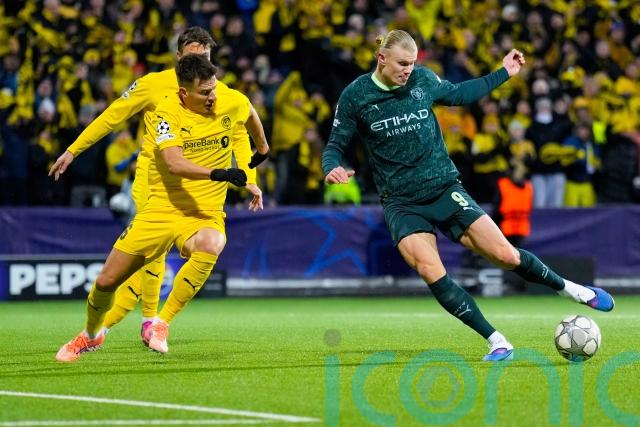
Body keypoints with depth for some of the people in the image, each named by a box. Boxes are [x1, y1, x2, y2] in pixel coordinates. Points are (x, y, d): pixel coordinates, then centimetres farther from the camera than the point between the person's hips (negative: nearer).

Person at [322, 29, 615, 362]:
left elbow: (458, 94, 21)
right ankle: (497, 343, -18)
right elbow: (335, 146, 1)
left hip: (444, 189, 2)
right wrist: (332, 169, -21)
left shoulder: (423, 79, 1)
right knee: (430, 270, -26)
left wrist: (504, 73, 22)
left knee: (506, 255, -5)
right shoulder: (355, 95, -6)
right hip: (401, 204, -2)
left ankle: (571, 289, 22)